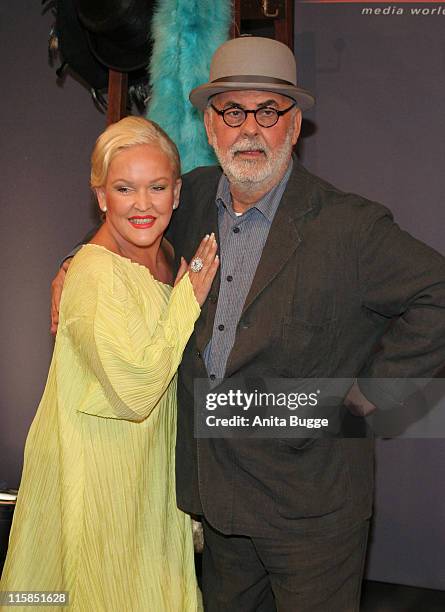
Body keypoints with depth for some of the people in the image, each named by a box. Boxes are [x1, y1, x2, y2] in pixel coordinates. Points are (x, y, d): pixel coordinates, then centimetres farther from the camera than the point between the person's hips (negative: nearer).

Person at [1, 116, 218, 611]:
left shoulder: (167, 259, 3)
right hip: (97, 473, -7)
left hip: (148, 469, 7)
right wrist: (189, 298, -21)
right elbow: (134, 388, -26)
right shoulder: (95, 272, -23)